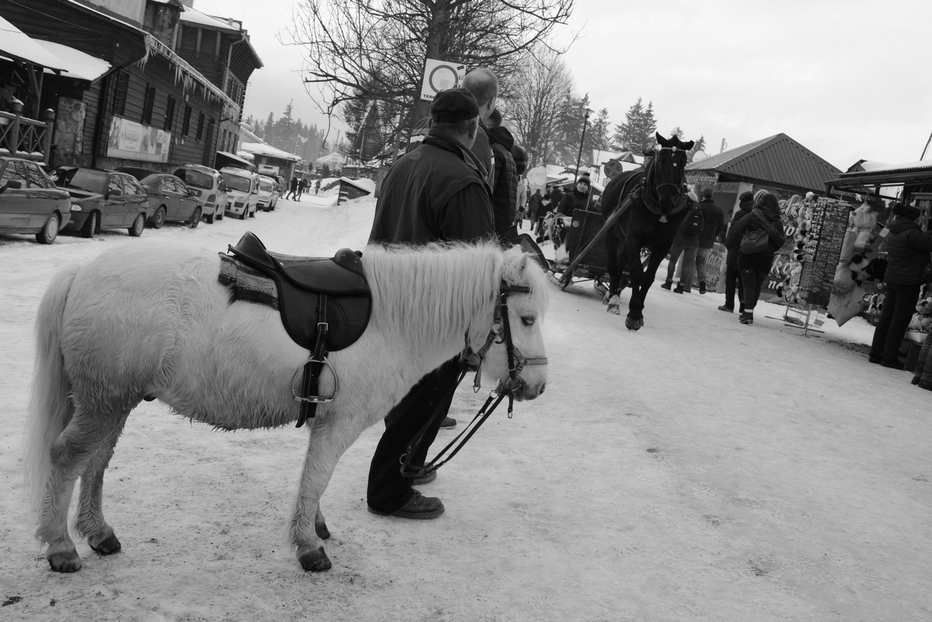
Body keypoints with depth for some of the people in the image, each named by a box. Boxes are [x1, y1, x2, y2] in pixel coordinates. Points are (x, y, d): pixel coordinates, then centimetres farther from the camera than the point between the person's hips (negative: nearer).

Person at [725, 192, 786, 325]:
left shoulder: (752, 216, -7)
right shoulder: (778, 222, 3)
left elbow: (736, 229, -9)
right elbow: (781, 241, 4)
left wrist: (727, 243, 1)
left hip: (747, 255, -3)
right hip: (766, 258, 3)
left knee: (748, 284, -1)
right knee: (757, 285, 13)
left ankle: (748, 311, -14)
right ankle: (749, 311, 18)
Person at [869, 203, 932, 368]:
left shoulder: (893, 233, 10)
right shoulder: (911, 234, -17)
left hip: (891, 279, 8)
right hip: (908, 282, -8)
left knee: (886, 316, 12)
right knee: (900, 320, -1)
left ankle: (876, 353, 16)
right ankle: (889, 357, 2)